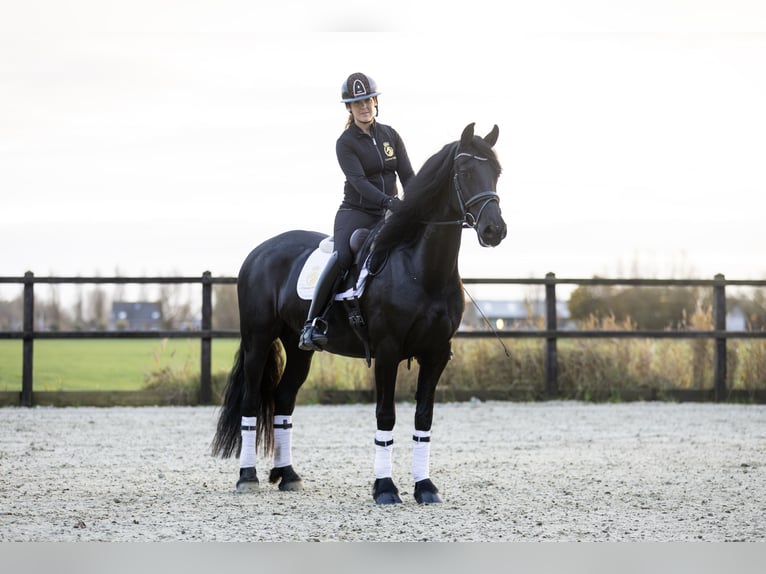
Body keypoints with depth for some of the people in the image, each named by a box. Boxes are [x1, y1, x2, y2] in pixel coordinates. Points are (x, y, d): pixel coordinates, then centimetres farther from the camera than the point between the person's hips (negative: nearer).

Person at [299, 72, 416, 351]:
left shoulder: (390, 135, 10)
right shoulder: (345, 143, -5)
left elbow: (407, 175, 6)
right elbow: (359, 181, -18)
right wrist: (388, 201, -33)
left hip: (390, 213, 5)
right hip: (357, 212, -5)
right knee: (341, 258, -31)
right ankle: (313, 323, -28)